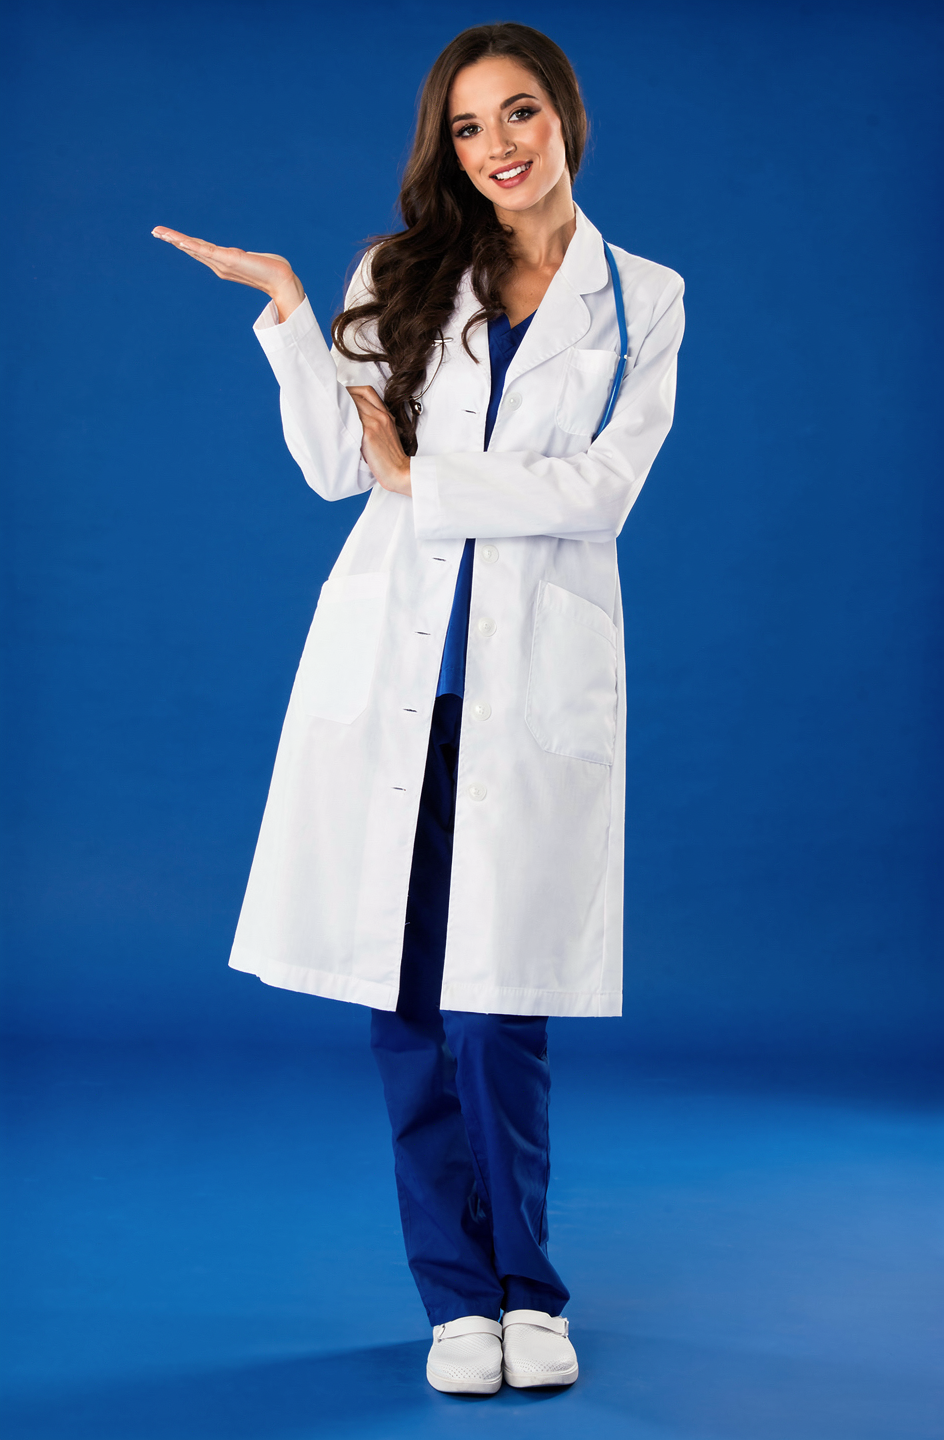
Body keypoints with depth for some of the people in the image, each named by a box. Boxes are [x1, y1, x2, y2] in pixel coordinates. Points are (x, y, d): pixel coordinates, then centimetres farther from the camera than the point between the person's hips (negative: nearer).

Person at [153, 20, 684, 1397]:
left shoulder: (643, 300, 7)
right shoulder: (404, 276, 11)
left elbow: (598, 491, -5)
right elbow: (335, 465, 1)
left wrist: (421, 479, -5)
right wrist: (287, 304, -7)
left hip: (534, 678, -2)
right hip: (391, 664, 2)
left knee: (498, 1009, -5)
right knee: (406, 998, 3)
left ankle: (526, 1290, 14)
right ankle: (459, 1296, 17)